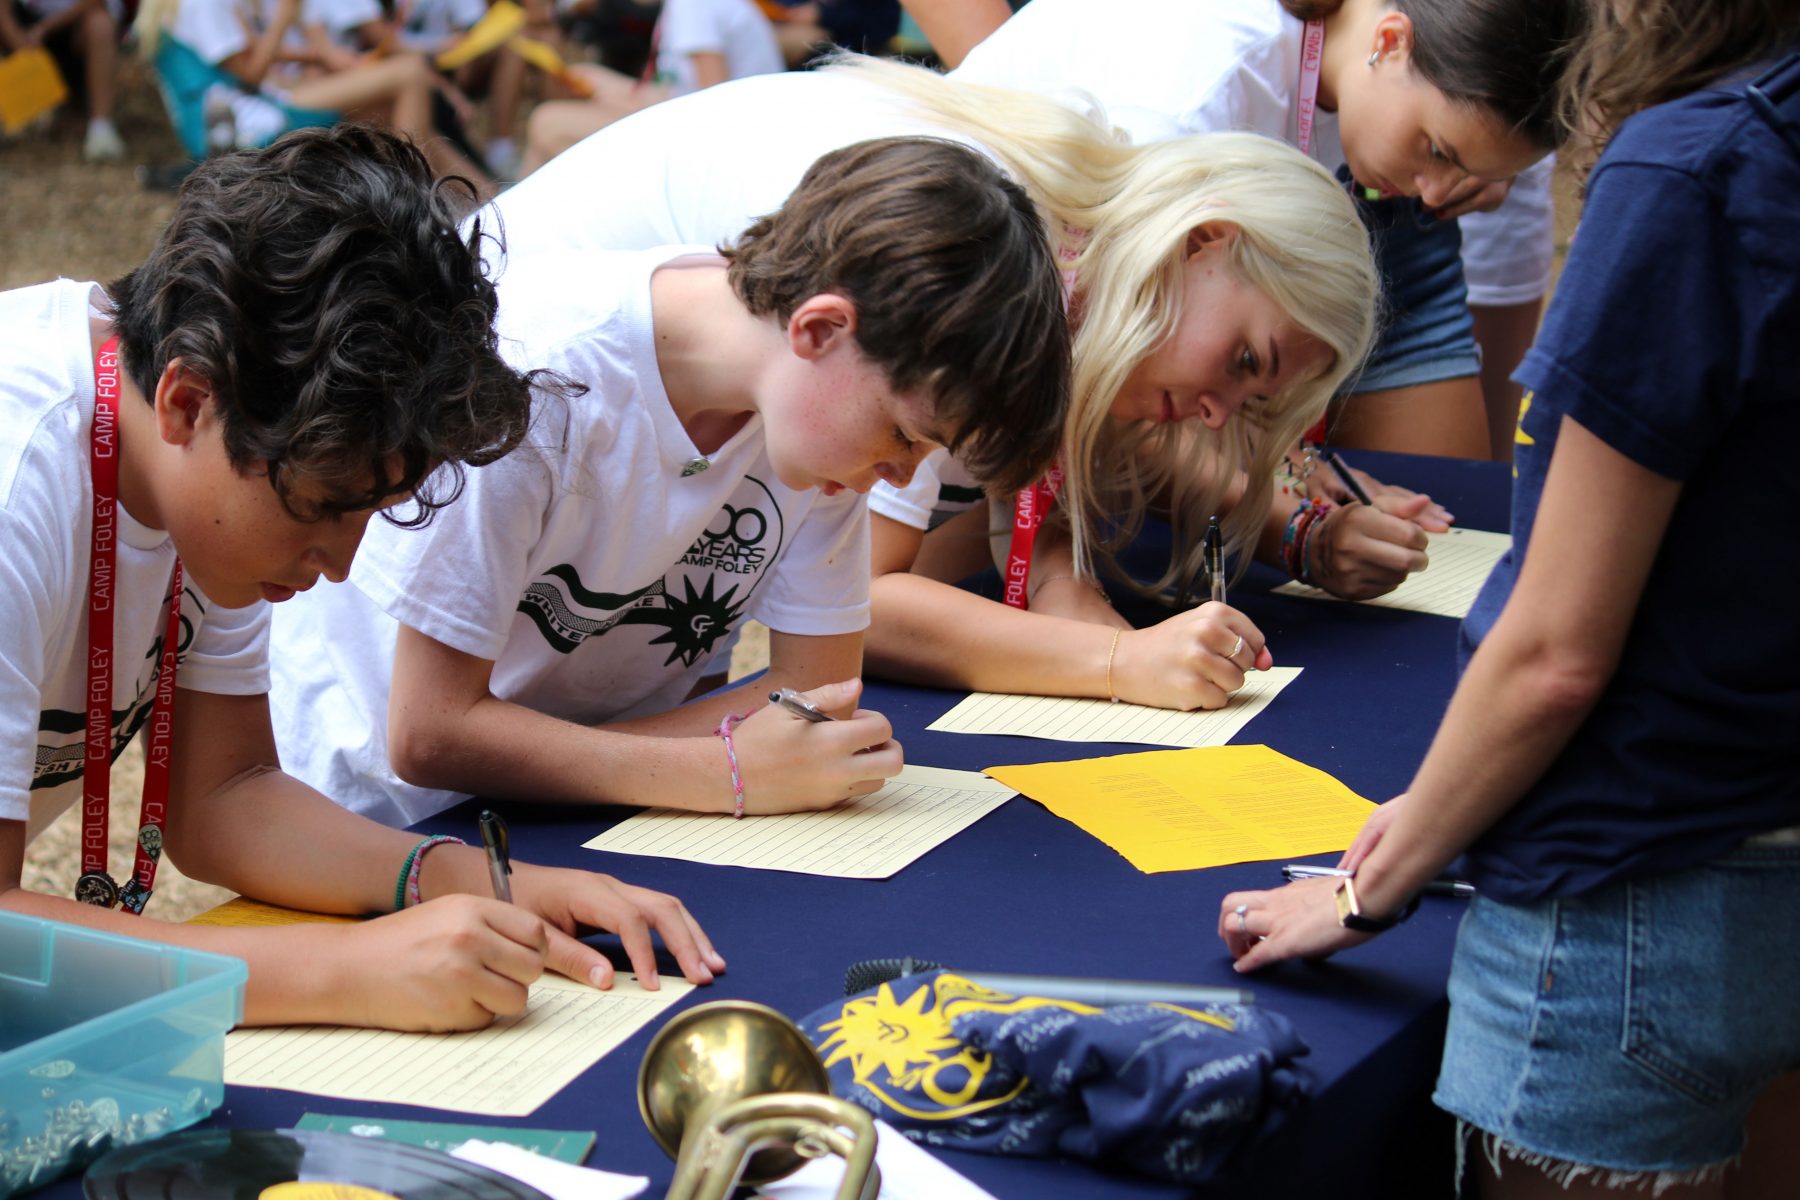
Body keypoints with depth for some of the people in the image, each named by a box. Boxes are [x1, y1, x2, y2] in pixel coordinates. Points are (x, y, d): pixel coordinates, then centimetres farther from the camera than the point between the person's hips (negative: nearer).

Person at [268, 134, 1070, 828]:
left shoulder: (826, 399, -10)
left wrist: (554, 760, -20)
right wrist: (735, 775, -30)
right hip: (373, 821, -6)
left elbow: (817, 689, -8)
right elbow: (428, 735, -24)